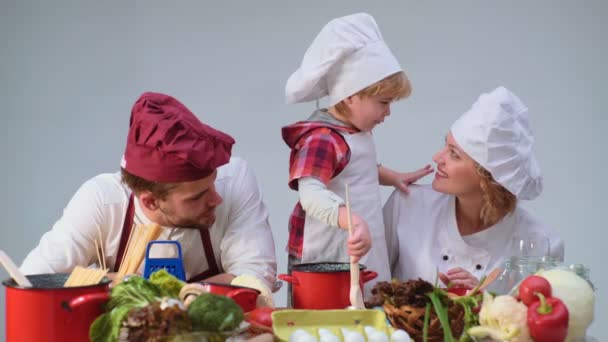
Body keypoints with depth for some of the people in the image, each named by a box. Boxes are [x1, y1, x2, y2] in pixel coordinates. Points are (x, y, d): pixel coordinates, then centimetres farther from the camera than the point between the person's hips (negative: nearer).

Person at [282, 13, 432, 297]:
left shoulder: (357, 132, 10)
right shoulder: (321, 139, -22)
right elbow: (311, 194, -36)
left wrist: (393, 177, 20)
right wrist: (353, 220, -49)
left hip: (363, 253, 9)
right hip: (328, 259, -9)